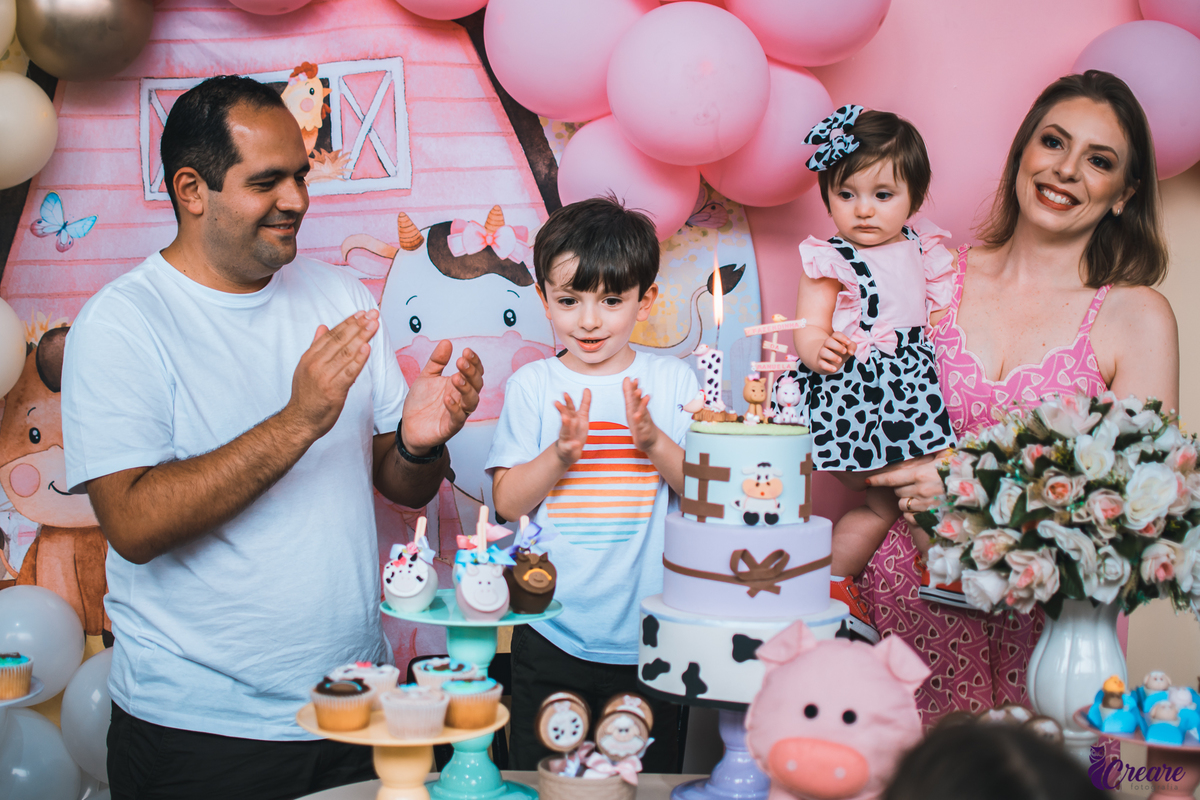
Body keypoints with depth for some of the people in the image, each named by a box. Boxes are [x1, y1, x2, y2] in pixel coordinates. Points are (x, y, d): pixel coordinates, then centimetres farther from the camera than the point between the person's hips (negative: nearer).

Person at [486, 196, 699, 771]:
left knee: (648, 777, 11)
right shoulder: (532, 385, 1)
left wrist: (655, 442, -17)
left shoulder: (672, 381, 1)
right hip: (550, 636, 0)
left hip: (648, 637, 0)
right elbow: (508, 502, -3)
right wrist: (561, 453, -19)